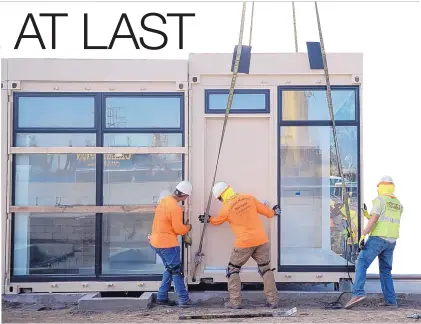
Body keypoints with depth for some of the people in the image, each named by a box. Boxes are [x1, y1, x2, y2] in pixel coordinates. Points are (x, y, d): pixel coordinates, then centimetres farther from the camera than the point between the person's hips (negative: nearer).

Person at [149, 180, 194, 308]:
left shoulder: (165, 200, 8)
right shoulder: (175, 208, -21)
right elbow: (179, 229, -16)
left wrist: (184, 236, 16)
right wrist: (188, 227, 6)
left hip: (156, 241, 9)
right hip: (168, 243, -9)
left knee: (170, 269, 19)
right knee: (177, 271, -1)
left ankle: (162, 297, 21)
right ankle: (183, 300, 2)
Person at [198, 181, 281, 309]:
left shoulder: (226, 209, -7)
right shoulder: (249, 198, 2)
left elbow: (216, 221, 14)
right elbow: (265, 211, 12)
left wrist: (208, 219, 35)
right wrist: (273, 212, 34)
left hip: (244, 243, -4)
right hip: (261, 240, 4)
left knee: (233, 270, 12)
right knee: (266, 268, 13)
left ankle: (235, 301, 8)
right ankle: (273, 300, 11)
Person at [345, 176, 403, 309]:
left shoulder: (380, 200, -5)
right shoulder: (398, 204, 16)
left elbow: (374, 219, -16)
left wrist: (362, 236, -18)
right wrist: (368, 216, 28)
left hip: (377, 238, -7)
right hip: (391, 241, 7)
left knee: (361, 264, -10)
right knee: (385, 270, 15)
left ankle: (358, 293, -27)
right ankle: (390, 300, 9)